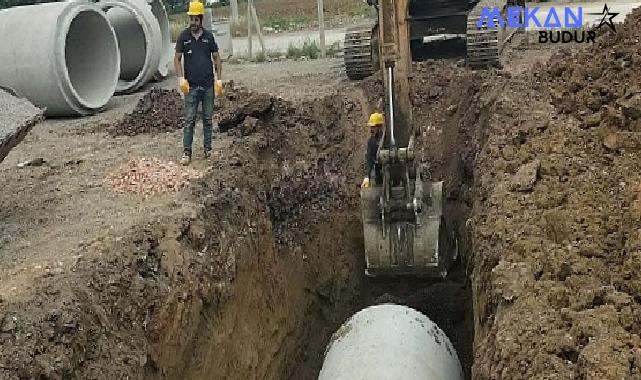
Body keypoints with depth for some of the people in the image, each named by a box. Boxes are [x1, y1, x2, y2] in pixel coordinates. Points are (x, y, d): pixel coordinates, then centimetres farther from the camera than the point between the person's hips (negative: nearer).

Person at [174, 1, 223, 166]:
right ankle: (187, 152, 1)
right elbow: (177, 59, 1)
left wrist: (219, 78, -1)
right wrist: (181, 78, -11)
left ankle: (208, 148, 19)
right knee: (189, 120, -2)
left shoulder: (209, 36, 3)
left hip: (208, 85, 2)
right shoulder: (183, 36, -1)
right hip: (191, 86, -2)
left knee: (207, 119, 9)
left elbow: (216, 58, 8)